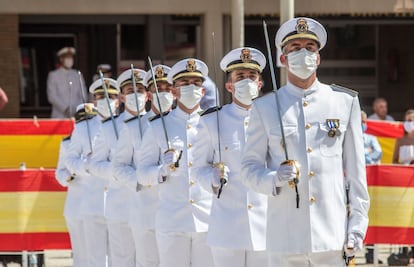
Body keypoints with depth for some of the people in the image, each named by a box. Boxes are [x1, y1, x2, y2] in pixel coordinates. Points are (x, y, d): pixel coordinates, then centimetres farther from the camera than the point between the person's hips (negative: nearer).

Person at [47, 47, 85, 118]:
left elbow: (83, 96, 15)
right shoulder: (53, 75, 6)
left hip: (76, 116, 3)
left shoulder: (77, 76, 15)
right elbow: (52, 96, -3)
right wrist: (65, 108, -13)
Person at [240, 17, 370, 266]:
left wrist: (357, 225, 3)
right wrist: (274, 179, -14)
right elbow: (250, 166, 7)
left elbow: (356, 170, 9)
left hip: (332, 236, 1)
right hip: (285, 237, 0)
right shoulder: (265, 108, 7)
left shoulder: (346, 102, 9)